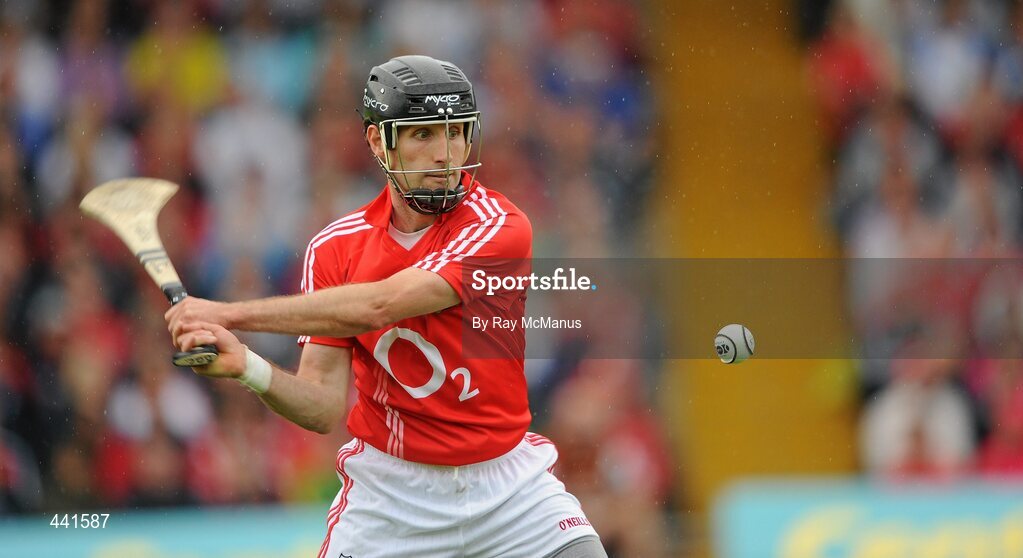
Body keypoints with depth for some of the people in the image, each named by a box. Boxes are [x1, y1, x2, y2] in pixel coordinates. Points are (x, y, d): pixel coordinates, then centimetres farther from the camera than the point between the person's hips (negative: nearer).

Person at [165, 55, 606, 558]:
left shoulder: (500, 228, -14)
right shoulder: (336, 247, -3)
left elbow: (376, 306, -25)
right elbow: (323, 407, -8)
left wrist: (229, 313, -24)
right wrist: (247, 367, -28)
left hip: (510, 485, -1)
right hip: (390, 492, 2)